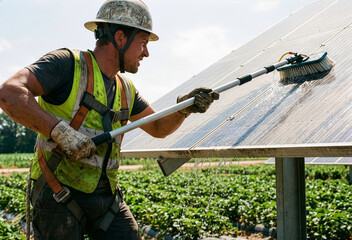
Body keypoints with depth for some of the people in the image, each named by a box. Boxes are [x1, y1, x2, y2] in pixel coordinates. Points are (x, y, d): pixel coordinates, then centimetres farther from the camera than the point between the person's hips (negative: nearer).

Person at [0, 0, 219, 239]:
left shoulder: (126, 89, 11)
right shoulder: (68, 63, -11)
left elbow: (158, 127, 19)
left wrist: (185, 108, 0)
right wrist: (61, 130, -30)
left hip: (106, 196, 7)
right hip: (60, 198, -6)